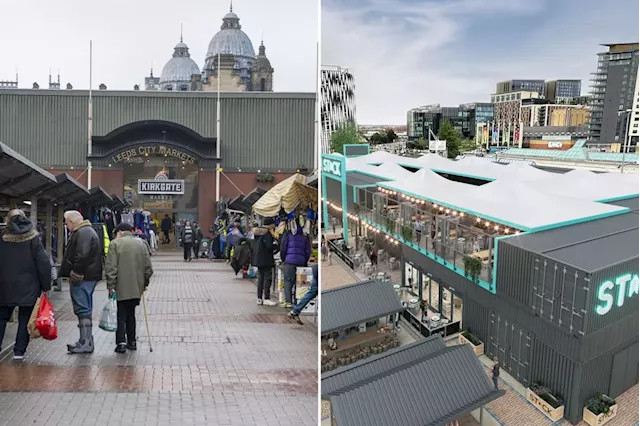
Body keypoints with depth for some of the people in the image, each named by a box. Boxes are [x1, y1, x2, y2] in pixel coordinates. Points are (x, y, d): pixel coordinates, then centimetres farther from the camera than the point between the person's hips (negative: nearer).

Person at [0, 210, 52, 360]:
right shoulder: (33, 239, -6)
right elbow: (44, 264, -9)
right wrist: (45, 286, -2)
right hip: (29, 288, -2)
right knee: (24, 320, 6)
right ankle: (19, 351, 7)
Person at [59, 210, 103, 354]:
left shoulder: (83, 233, -14)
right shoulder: (86, 231, 20)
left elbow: (82, 256, -26)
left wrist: (75, 275, -19)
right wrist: (75, 275, 22)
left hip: (82, 278, -11)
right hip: (88, 277, 11)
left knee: (83, 310, -7)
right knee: (85, 310, 14)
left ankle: (86, 344, -3)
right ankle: (86, 341, 21)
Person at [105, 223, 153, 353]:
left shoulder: (115, 244, -5)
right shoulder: (140, 243, 9)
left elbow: (111, 268, -12)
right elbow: (148, 267, 9)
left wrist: (111, 286, -8)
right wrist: (144, 283, 18)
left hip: (120, 288, -4)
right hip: (136, 288, 4)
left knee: (121, 316, 2)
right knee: (131, 314, 15)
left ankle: (121, 343, -3)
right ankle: (131, 341, 18)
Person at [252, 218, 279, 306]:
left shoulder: (257, 232, 14)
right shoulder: (267, 233, -15)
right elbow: (269, 246, -21)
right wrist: (276, 243, -3)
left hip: (258, 259, 9)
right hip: (266, 260, -9)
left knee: (261, 278, 13)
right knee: (267, 278, -5)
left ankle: (259, 298, 16)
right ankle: (266, 299, -7)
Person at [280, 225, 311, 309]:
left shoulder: (288, 234, 5)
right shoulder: (305, 237, 12)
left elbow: (283, 248, 1)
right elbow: (308, 251, 8)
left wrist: (283, 259, 12)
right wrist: (305, 262, 17)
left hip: (289, 261, -2)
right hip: (301, 262, 3)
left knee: (288, 281, 0)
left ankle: (288, 301, -7)